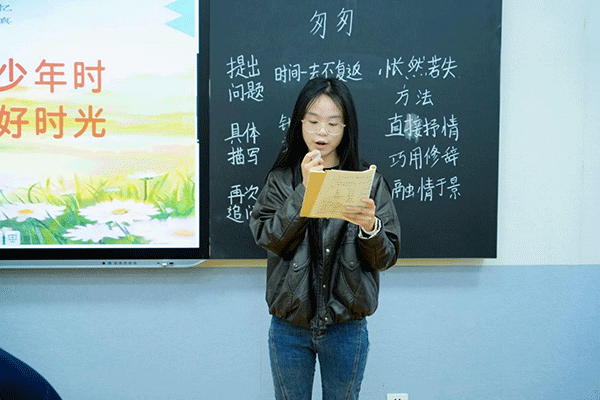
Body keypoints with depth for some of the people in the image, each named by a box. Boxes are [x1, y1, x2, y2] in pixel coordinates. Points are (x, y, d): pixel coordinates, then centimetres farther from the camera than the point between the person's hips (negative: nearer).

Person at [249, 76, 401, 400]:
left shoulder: (368, 180, -2)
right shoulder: (281, 178, 0)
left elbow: (386, 258, -5)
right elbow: (268, 239, -13)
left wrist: (370, 227, -25)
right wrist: (305, 189, -20)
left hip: (346, 327, 0)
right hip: (289, 327, 1)